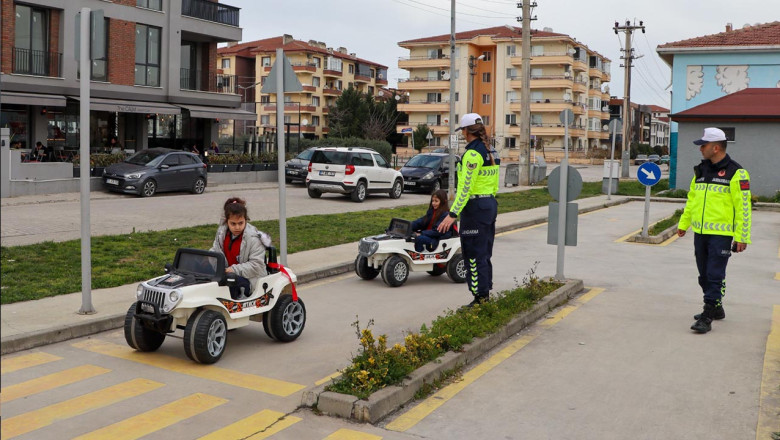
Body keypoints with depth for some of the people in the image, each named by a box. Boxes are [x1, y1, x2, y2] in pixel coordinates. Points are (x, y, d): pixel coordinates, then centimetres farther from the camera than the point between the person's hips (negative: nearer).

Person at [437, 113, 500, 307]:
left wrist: (453, 214, -22)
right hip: (491, 204, 10)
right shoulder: (490, 152, 12)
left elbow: (466, 187, -22)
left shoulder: (472, 153, -16)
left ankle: (480, 299, 0)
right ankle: (486, 295, 22)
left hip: (475, 206, -10)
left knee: (474, 255, -4)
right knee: (484, 255, 15)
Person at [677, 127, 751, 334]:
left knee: (715, 276, -6)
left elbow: (743, 207, -10)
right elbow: (691, 199, 22)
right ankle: (716, 308, 29)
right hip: (700, 232, 7)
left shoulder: (735, 173, -9)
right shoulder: (701, 170, 12)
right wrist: (683, 224, 21)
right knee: (704, 275, 14)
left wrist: (742, 237, -12)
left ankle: (707, 317, -3)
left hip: (721, 235, -7)